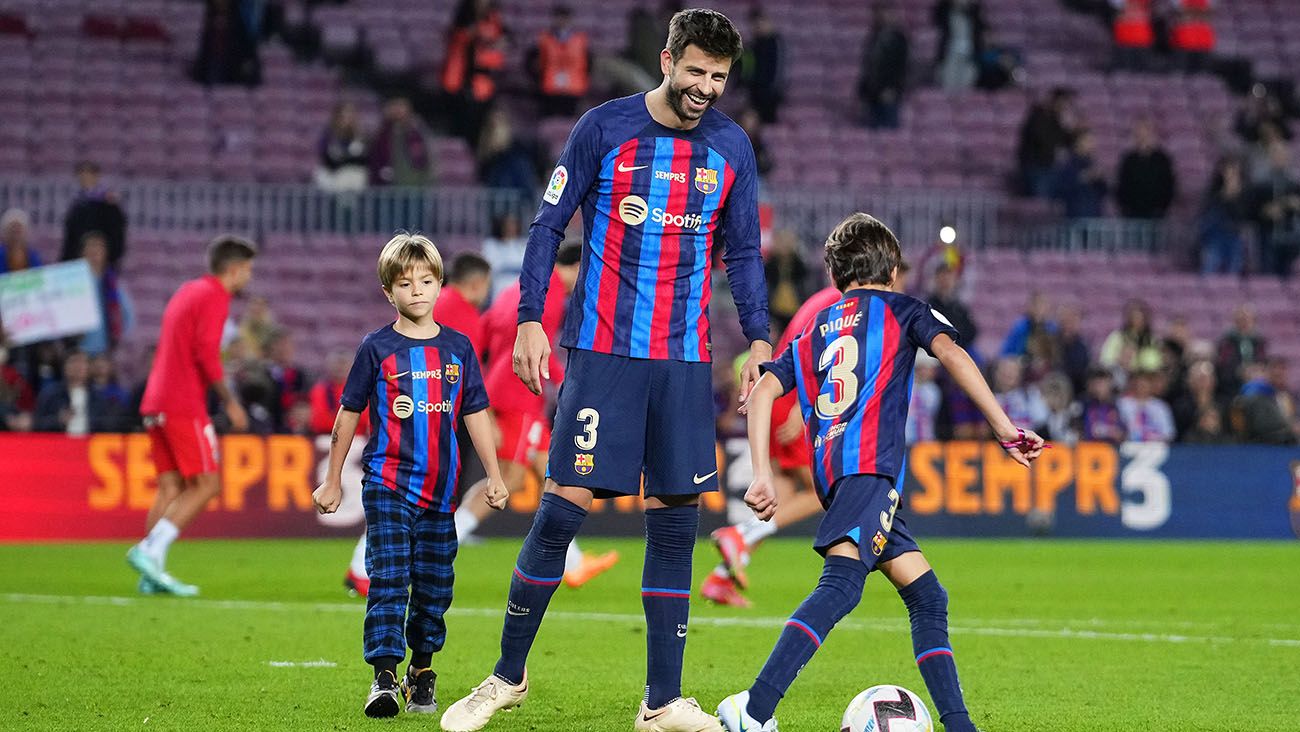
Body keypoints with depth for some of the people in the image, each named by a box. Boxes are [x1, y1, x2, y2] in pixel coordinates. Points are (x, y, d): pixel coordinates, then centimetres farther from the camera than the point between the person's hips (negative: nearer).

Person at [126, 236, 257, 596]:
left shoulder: (187, 292, 21)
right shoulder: (214, 296, -7)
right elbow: (206, 353, -17)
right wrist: (230, 402, -11)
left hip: (156, 404, 9)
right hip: (184, 406, -9)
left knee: (171, 489, 7)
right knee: (206, 484, -7)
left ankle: (151, 574, 0)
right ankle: (150, 550, -18)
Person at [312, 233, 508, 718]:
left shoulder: (458, 347, 7)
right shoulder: (377, 349, -1)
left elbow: (476, 414, 12)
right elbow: (348, 415, 6)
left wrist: (494, 475, 8)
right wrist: (333, 480, 7)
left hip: (440, 487, 3)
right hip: (387, 482, -3)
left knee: (434, 586, 7)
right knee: (388, 579, -12)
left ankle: (422, 673, 20)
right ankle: (384, 676, -16)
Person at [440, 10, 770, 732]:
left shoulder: (731, 146, 7)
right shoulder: (604, 128, -2)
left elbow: (743, 252, 15)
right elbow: (549, 225, 1)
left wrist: (759, 340, 5)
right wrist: (530, 321, -6)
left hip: (686, 358, 3)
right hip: (602, 349, -3)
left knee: (677, 516, 1)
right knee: (566, 503, -8)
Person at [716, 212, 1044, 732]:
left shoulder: (813, 332, 28)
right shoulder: (900, 310, 14)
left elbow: (762, 392, 17)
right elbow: (951, 353, -3)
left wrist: (762, 475, 14)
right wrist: (1004, 429, -6)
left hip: (830, 472, 7)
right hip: (868, 463, -7)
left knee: (926, 596, 12)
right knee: (842, 581, -23)